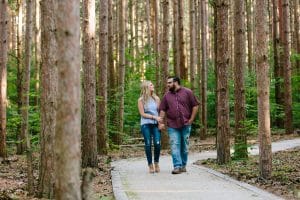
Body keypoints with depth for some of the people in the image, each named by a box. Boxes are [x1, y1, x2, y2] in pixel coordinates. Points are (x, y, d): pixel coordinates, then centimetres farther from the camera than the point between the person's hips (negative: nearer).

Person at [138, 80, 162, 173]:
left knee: (157, 143, -9)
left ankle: (156, 163, 8)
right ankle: (150, 165, 8)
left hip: (156, 124, 2)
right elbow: (142, 114, -3)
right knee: (148, 144, -2)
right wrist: (154, 117, -12)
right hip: (146, 124, -2)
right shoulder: (141, 100, 0)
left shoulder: (156, 98, 9)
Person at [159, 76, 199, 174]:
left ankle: (183, 165, 19)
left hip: (185, 125, -1)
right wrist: (160, 122, -3)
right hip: (172, 126, 1)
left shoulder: (187, 92, 1)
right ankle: (177, 166, -8)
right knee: (175, 146, -7)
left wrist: (191, 120, -3)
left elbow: (195, 106, 2)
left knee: (185, 146, 7)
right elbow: (162, 110, 7)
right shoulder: (167, 95, 8)